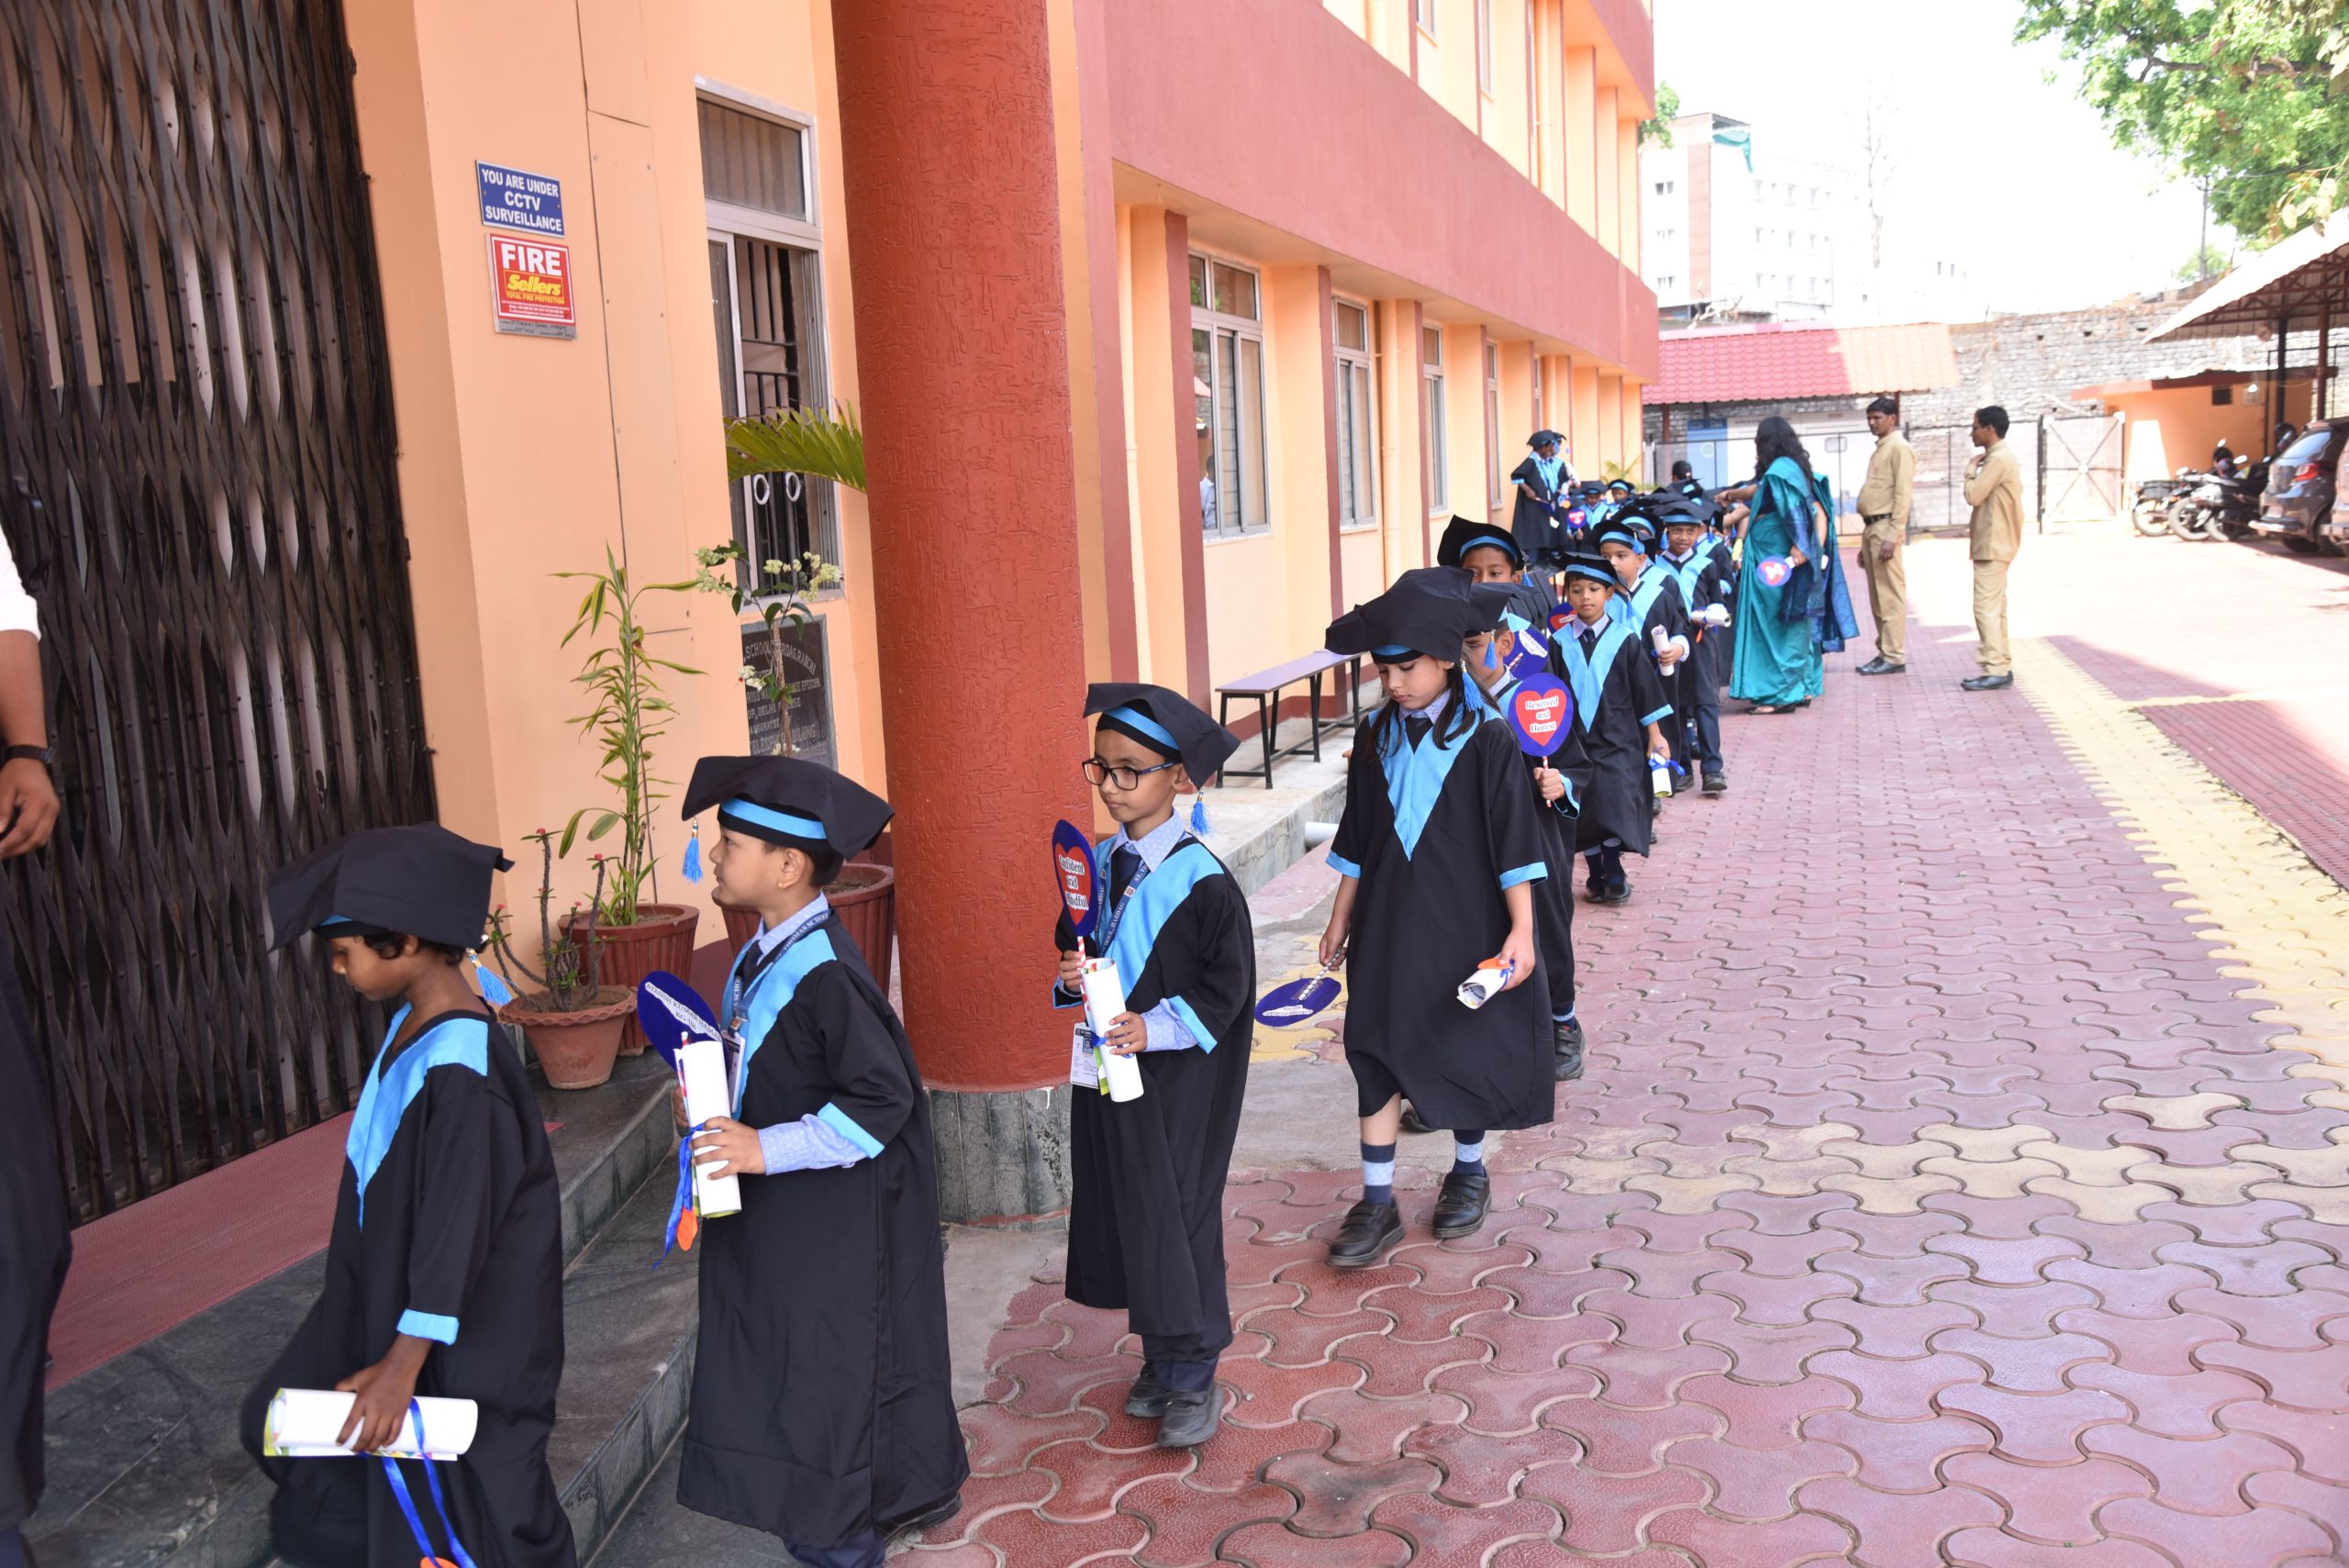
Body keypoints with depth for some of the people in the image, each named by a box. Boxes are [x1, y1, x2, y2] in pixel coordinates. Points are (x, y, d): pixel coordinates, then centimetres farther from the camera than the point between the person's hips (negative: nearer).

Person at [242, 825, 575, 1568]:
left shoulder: (459, 1074, -31)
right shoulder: (415, 1024, -3)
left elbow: (455, 1228, -27)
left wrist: (404, 1362, -22)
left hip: (463, 1330, -9)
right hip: (388, 1292, 9)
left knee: (451, 1493, 8)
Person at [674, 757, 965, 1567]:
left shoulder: (825, 974, -27)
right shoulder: (764, 954, 1)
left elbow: (880, 1099, -27)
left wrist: (766, 1149, -26)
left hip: (831, 1220, -9)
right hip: (779, 1211, 9)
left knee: (829, 1364, 8)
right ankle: (912, 1489, 39)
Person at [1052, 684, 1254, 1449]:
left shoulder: (1201, 880, -14)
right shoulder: (1096, 863, 4)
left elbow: (1227, 986, -13)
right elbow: (1072, 945, 14)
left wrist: (1156, 1027, -22)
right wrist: (1070, 976, -7)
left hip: (1177, 1079, -6)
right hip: (1105, 1070, 6)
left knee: (1178, 1212, 1)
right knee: (1124, 1210, 13)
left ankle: (1192, 1372, 16)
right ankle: (1160, 1355, 29)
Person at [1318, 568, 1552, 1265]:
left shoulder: (1487, 740, -11)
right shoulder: (1375, 738, 3)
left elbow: (1514, 843, -10)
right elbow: (1356, 840, 10)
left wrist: (1520, 931, -13)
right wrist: (1341, 918, 12)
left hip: (1464, 927, -3)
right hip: (1388, 927, 4)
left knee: (1467, 1050, 10)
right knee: (1377, 1052, 2)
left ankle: (1469, 1170, 34)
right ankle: (1377, 1203, 10)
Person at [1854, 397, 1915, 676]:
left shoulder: (1899, 448, -6)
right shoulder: (1880, 450, 22)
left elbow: (1903, 495, -14)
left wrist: (1892, 536, -21)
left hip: (1885, 528, -10)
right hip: (1871, 528, 10)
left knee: (1891, 595, -9)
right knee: (1877, 597, 12)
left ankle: (1894, 657, -8)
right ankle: (1884, 652, 17)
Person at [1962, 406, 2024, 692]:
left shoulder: (1998, 459, -16)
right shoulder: (2004, 457, 18)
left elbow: (1973, 495, -19)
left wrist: (1971, 470, -5)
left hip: (1992, 546, -11)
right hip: (1995, 543, 11)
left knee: (1985, 607, -11)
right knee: (1995, 607, 13)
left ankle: (1994, 669, -13)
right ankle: (2002, 666, 16)